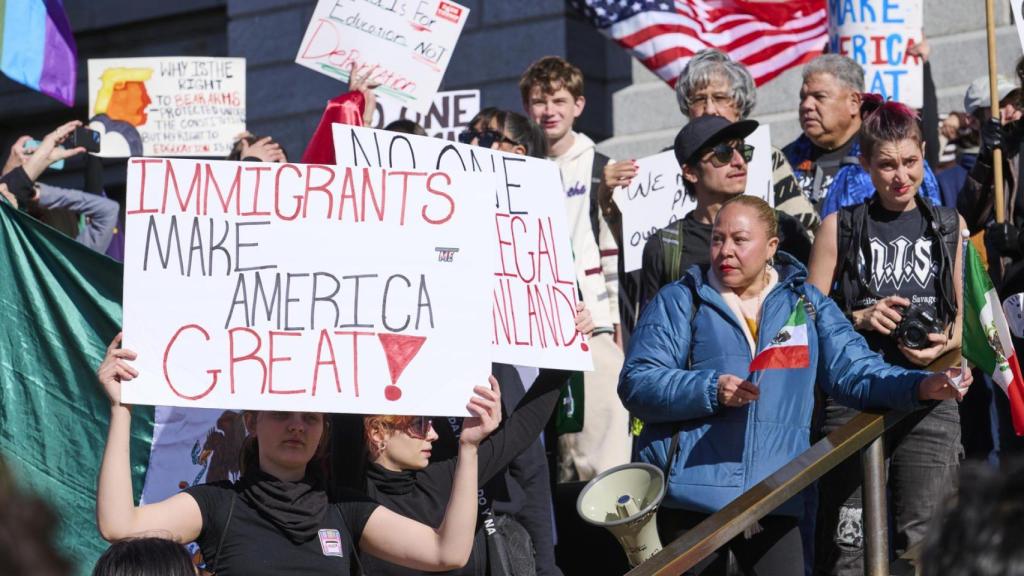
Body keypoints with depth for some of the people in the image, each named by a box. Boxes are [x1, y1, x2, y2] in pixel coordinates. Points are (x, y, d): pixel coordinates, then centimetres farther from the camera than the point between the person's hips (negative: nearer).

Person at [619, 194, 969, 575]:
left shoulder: (806, 303, 14)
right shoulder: (679, 302, 4)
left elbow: (853, 369, 6)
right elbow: (636, 383, -5)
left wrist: (918, 386, -11)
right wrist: (709, 391, -20)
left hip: (773, 500, 2)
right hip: (689, 496, -2)